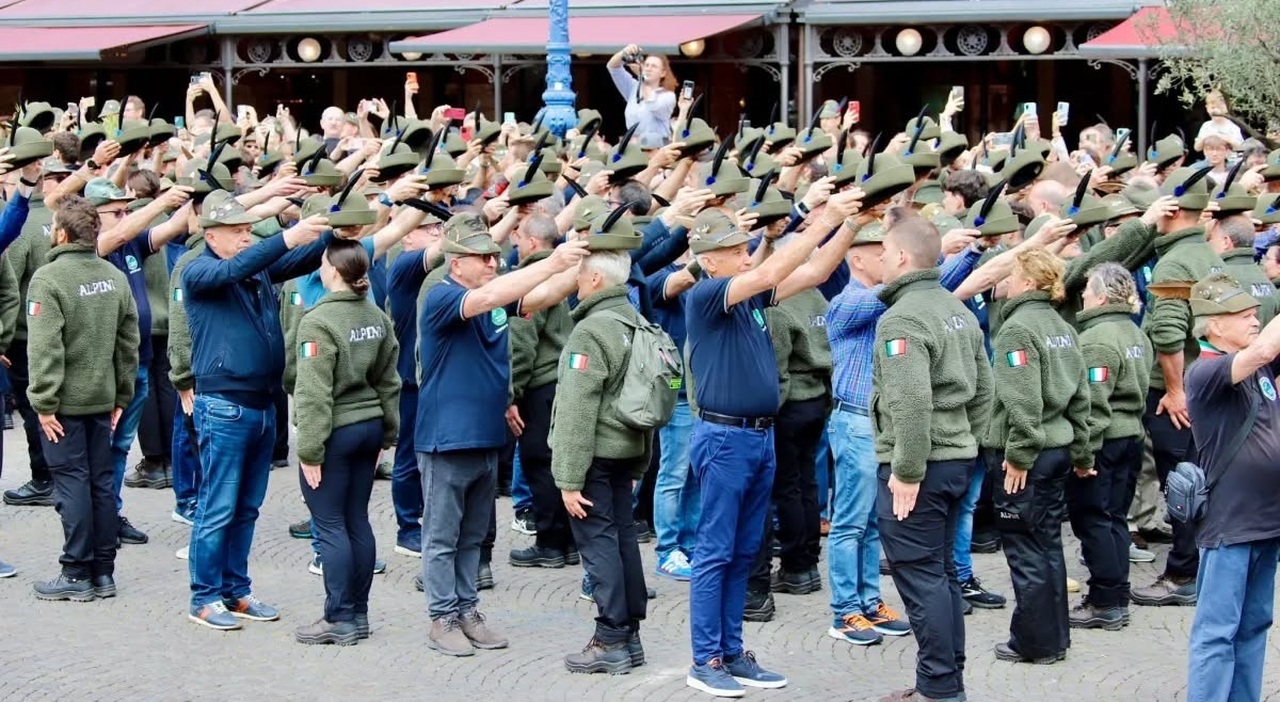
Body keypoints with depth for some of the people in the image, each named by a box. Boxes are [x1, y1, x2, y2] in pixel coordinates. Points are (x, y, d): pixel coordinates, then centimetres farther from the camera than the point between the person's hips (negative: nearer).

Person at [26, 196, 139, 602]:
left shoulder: (48, 279, -15)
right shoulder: (115, 277, 5)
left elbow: (45, 348, -19)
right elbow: (129, 342, 9)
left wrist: (44, 402, -14)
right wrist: (121, 396, 14)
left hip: (66, 401, -6)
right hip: (103, 398, 6)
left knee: (72, 484, -2)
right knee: (102, 482, 10)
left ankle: (77, 575, 1)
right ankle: (104, 573, 14)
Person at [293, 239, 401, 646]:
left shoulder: (319, 322, -17)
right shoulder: (378, 318, 6)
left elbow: (314, 393, -18)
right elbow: (389, 382, 12)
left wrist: (309, 450, -14)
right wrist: (387, 434, 20)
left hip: (337, 431, -7)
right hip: (369, 426, 7)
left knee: (330, 525, -1)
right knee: (357, 521, 12)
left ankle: (341, 620, 0)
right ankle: (358, 614, 17)